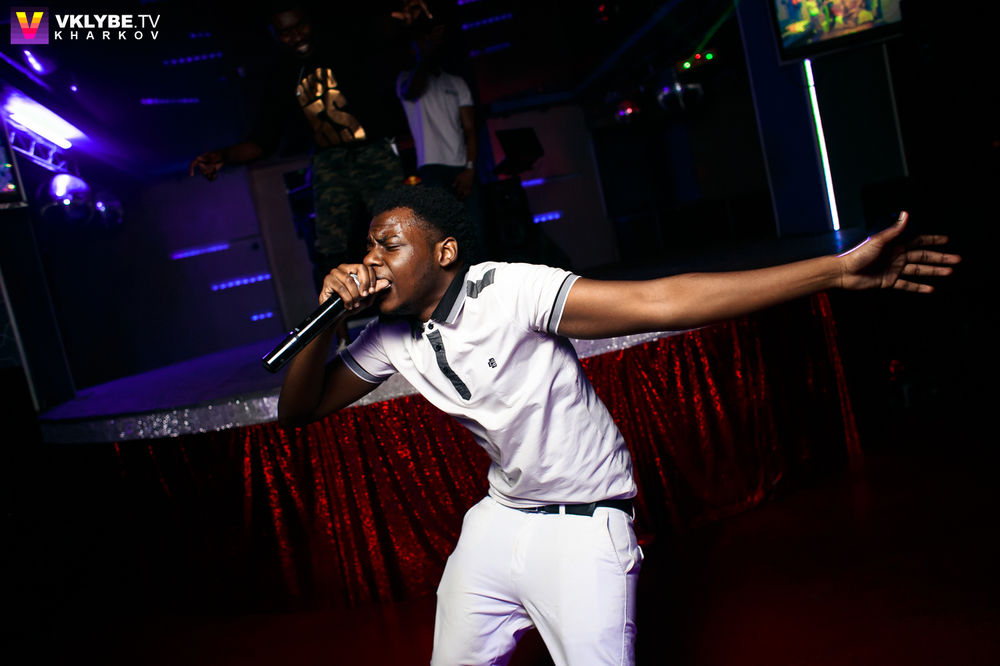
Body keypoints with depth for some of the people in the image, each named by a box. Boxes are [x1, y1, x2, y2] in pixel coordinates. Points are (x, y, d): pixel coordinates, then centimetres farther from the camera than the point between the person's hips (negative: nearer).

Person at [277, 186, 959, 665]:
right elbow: (299, 409, 3)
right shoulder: (391, 339, -2)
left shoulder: (508, 290, -23)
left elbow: (659, 301, -31)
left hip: (584, 525, -6)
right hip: (500, 520, 7)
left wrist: (837, 270, -37)